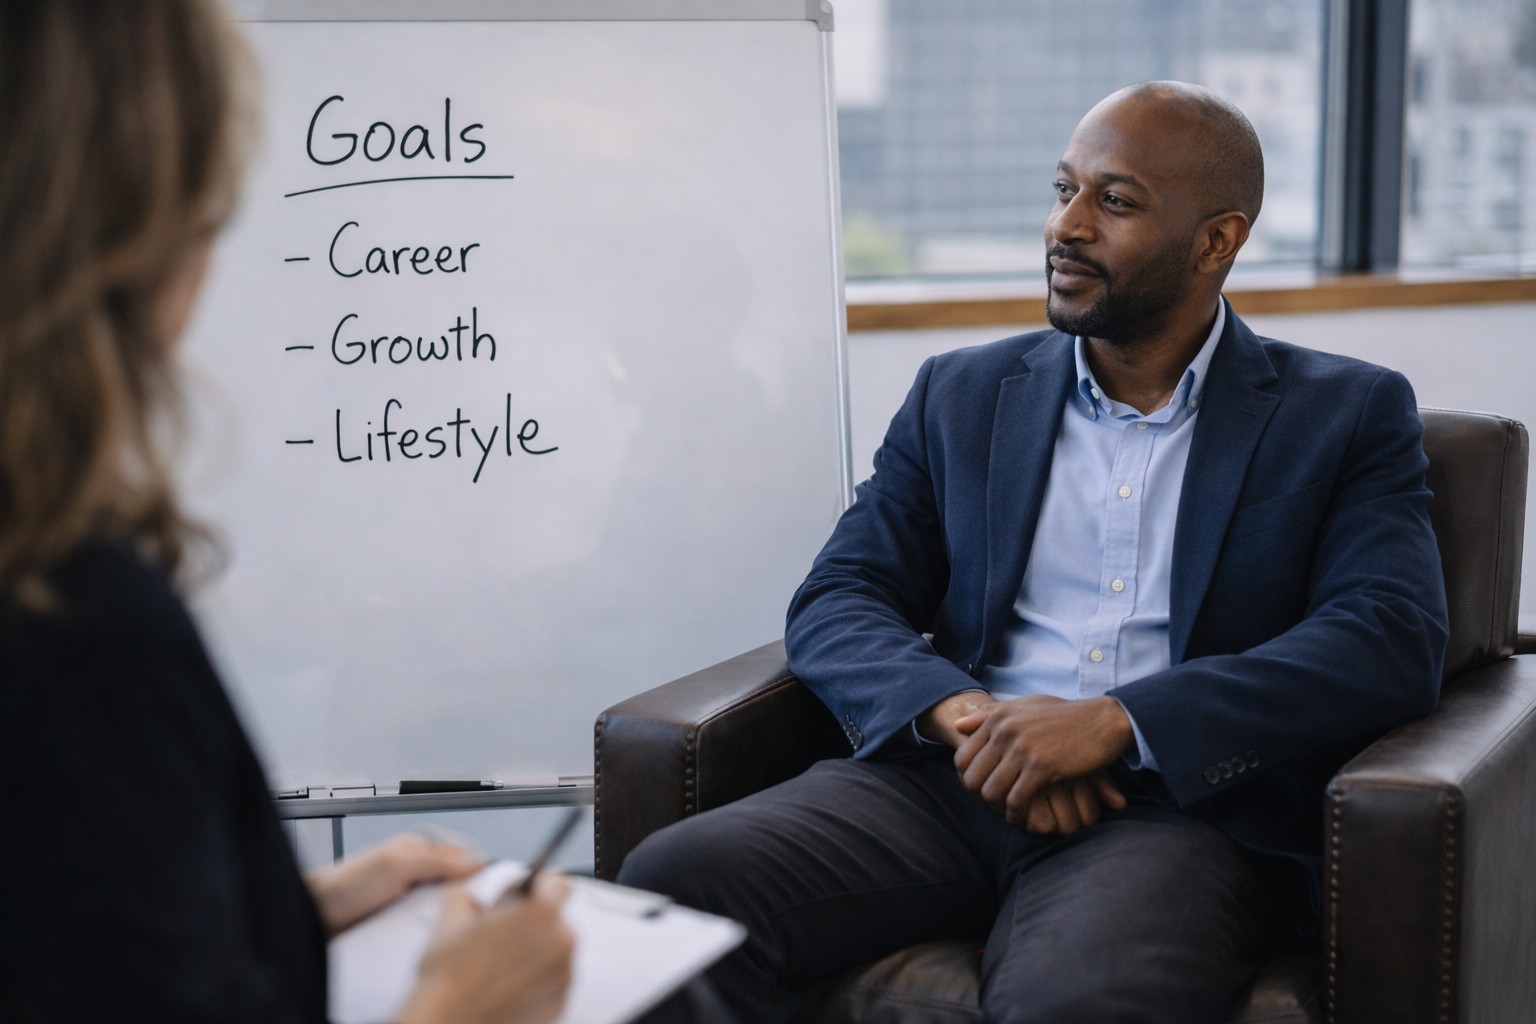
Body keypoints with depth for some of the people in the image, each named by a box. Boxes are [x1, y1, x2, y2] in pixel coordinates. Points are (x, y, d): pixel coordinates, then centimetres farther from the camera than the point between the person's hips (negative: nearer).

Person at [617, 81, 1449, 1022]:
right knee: (672, 884, -23)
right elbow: (835, 605, 11)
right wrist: (963, 715, -13)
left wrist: (1116, 722, -17)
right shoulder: (963, 395, 19)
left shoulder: (1350, 416, 9)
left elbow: (1391, 642, -5)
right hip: (950, 783, 4)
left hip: (1179, 805, -4)